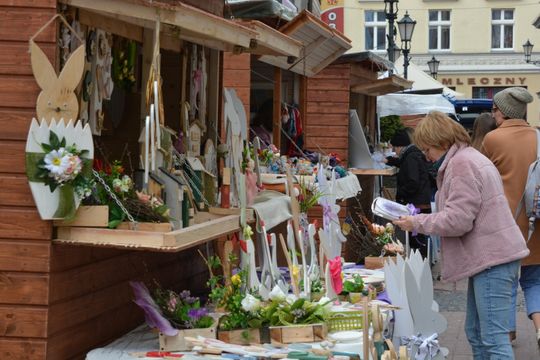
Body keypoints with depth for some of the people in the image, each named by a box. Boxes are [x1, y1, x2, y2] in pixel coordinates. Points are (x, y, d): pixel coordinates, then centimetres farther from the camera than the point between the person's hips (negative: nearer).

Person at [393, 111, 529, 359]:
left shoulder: (461, 164, -15)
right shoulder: (468, 157, 19)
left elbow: (457, 220, -20)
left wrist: (417, 223, -7)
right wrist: (421, 221, 13)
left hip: (492, 259, -11)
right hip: (487, 257, 11)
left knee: (493, 339, -11)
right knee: (475, 334, 15)